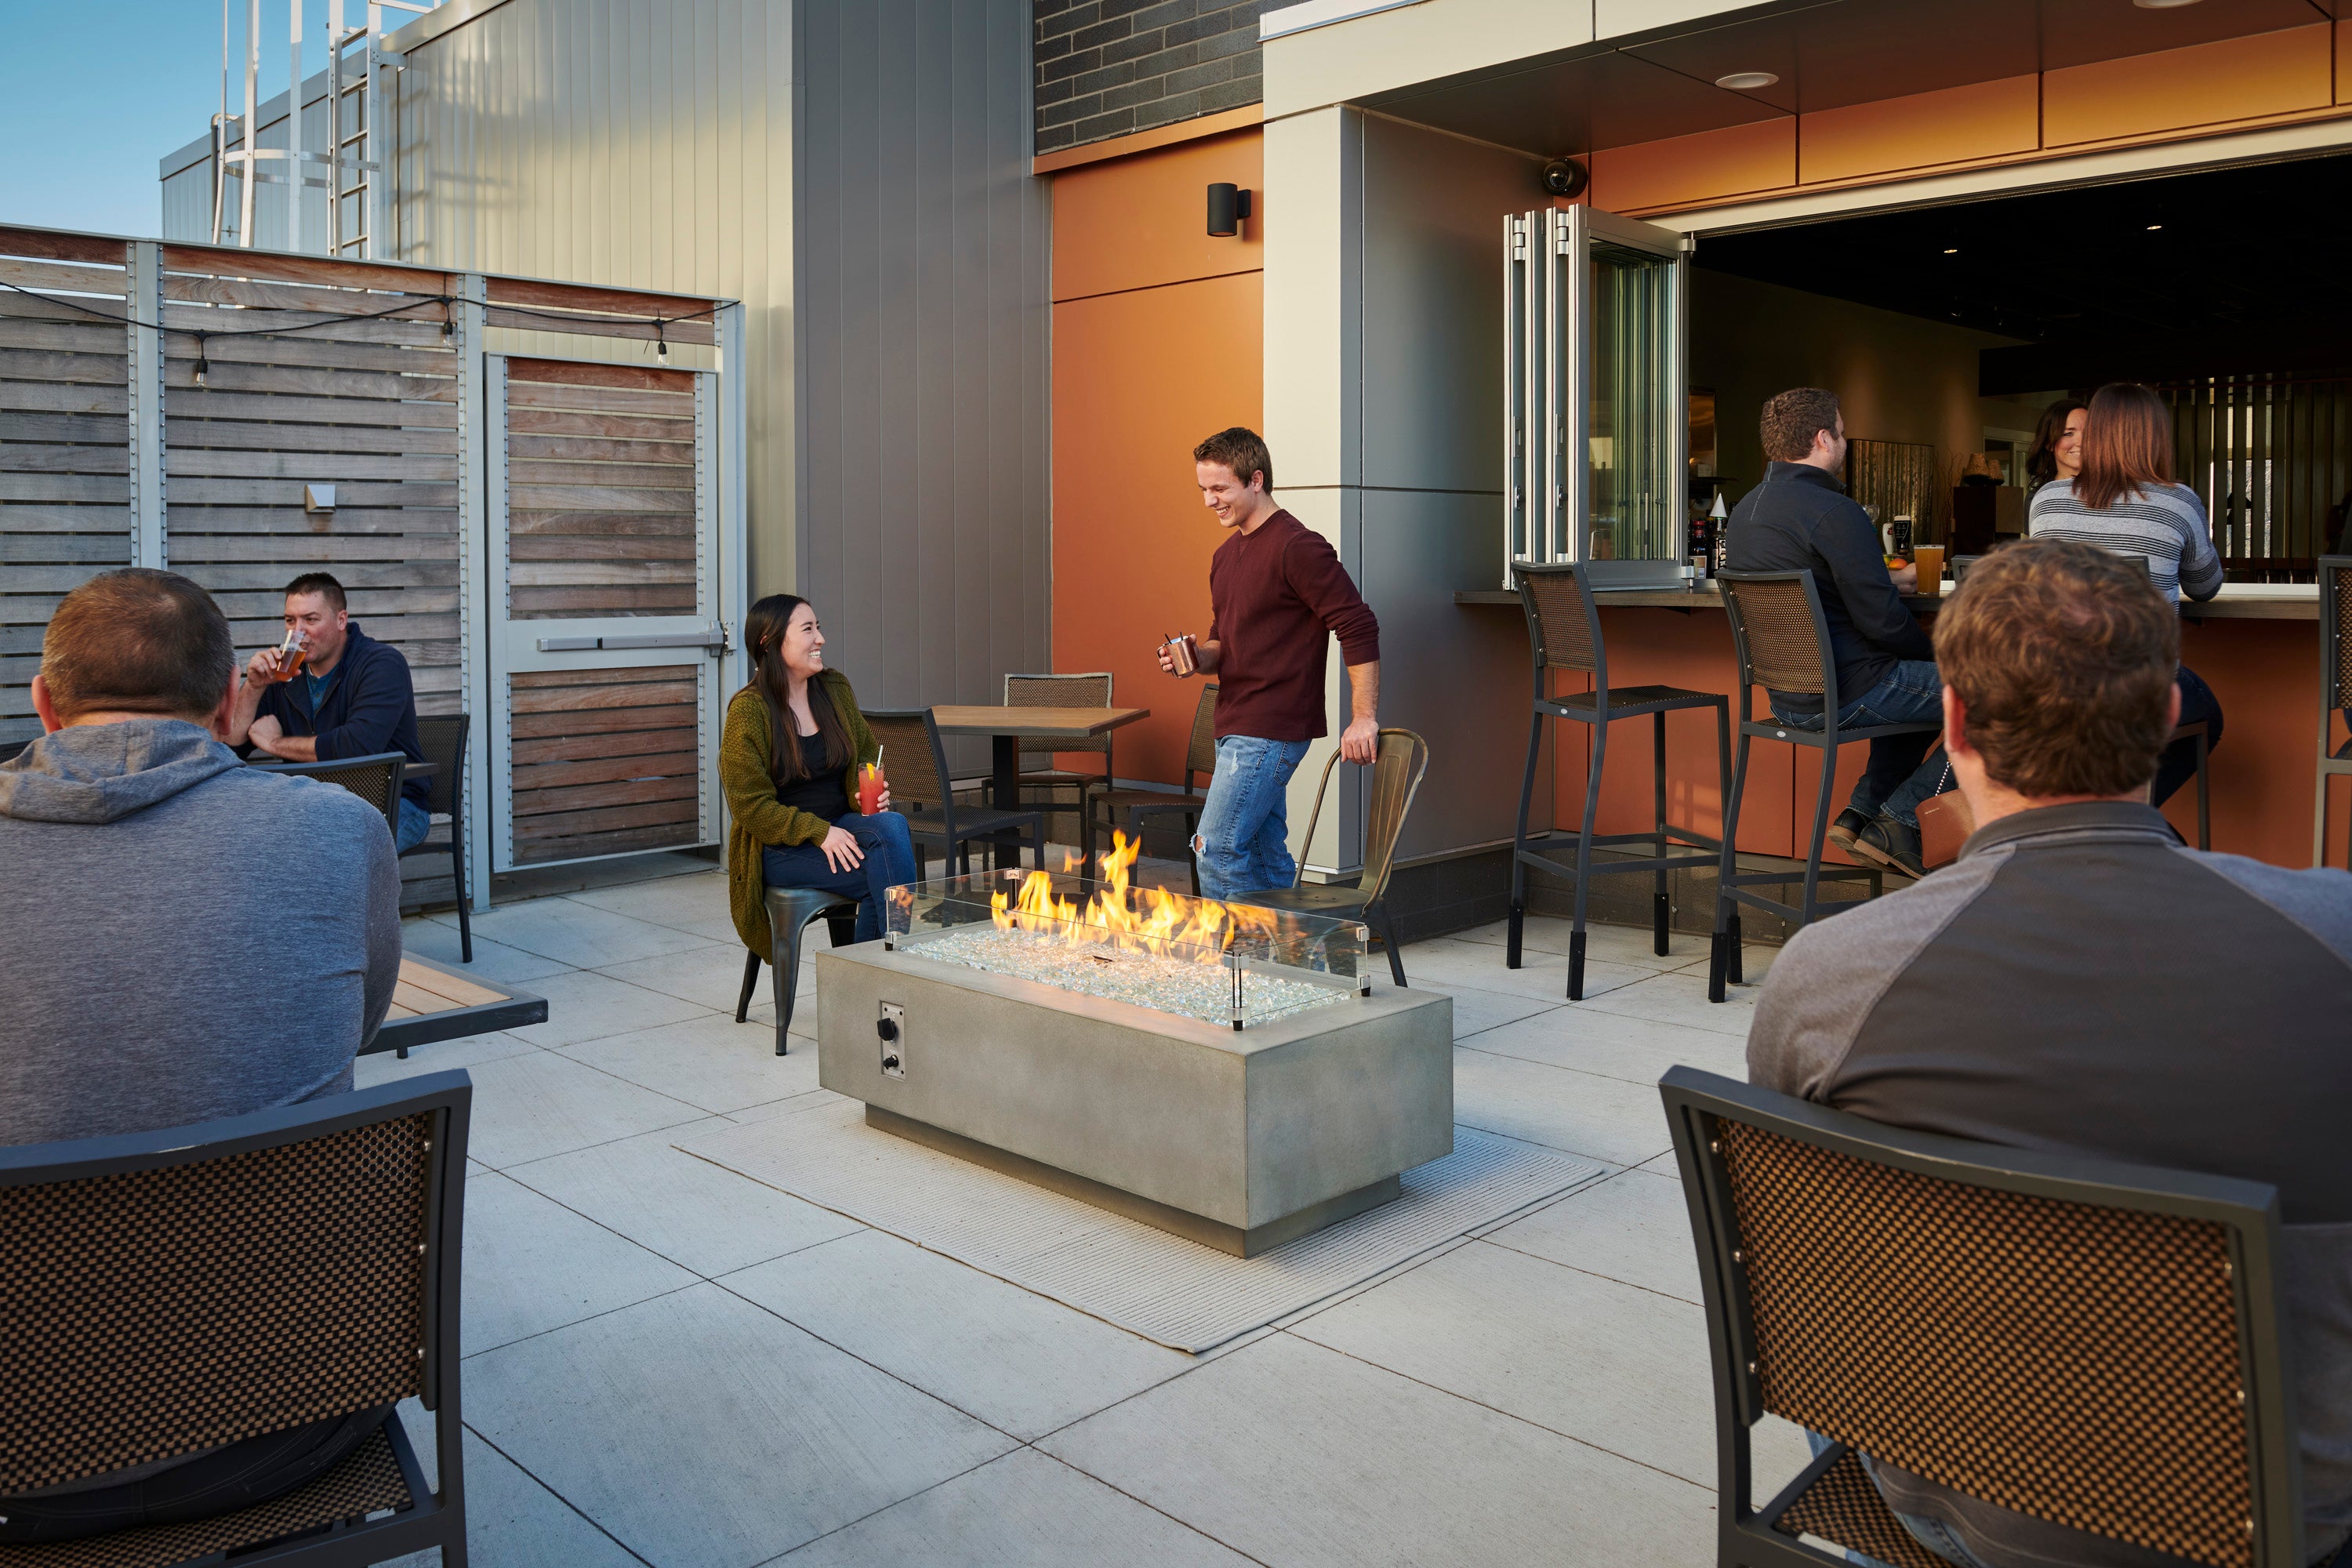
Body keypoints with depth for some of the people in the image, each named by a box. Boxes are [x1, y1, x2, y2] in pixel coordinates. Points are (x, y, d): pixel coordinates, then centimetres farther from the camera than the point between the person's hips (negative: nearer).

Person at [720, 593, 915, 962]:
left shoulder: (836, 688, 7)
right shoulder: (748, 710, -11)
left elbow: (867, 752, 20)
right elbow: (751, 806, -12)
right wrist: (818, 831, -22)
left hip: (840, 825, 6)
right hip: (782, 847, -5)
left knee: (891, 824, -29)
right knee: (885, 876, -29)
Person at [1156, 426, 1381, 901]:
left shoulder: (1297, 547, -13)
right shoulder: (1226, 555, 16)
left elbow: (1358, 626, -16)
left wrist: (1364, 718, -18)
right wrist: (1198, 658, 2)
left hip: (1270, 731, -9)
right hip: (1239, 728, 9)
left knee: (1216, 849, -11)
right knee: (1266, 858, 11)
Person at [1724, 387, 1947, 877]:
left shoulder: (1746, 509, 10)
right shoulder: (1834, 511, -19)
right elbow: (1882, 621, -20)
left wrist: (1890, 581, 26)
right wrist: (1937, 655, -1)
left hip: (1786, 697, 9)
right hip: (1844, 696, -9)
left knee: (1920, 686, 30)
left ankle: (1861, 811, 20)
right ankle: (1896, 819, 5)